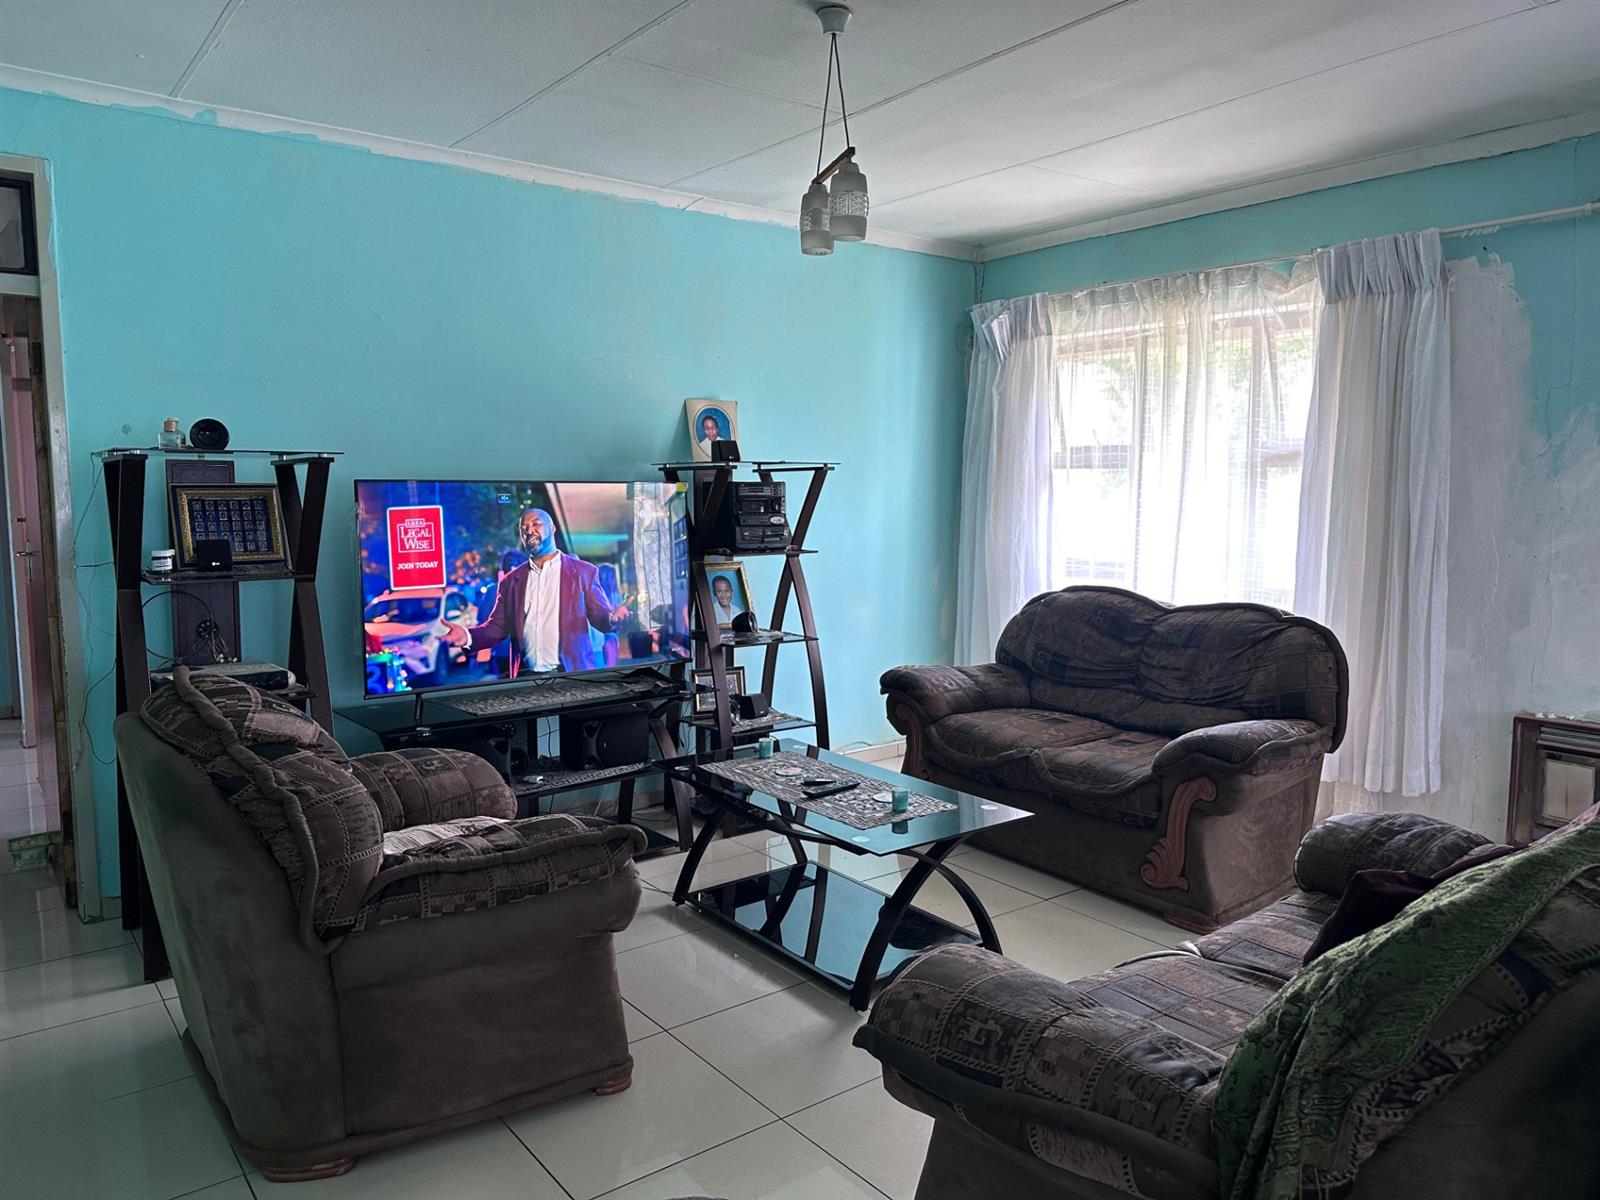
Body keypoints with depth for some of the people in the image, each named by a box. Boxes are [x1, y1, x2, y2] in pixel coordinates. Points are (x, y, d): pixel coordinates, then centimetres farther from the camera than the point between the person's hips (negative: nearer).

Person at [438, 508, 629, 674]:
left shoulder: (583, 571, 2)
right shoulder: (511, 581, 10)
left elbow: (600, 616, 0)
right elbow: (497, 628, 8)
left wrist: (612, 618, -23)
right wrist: (468, 636, -11)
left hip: (573, 675, -3)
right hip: (526, 678, 3)